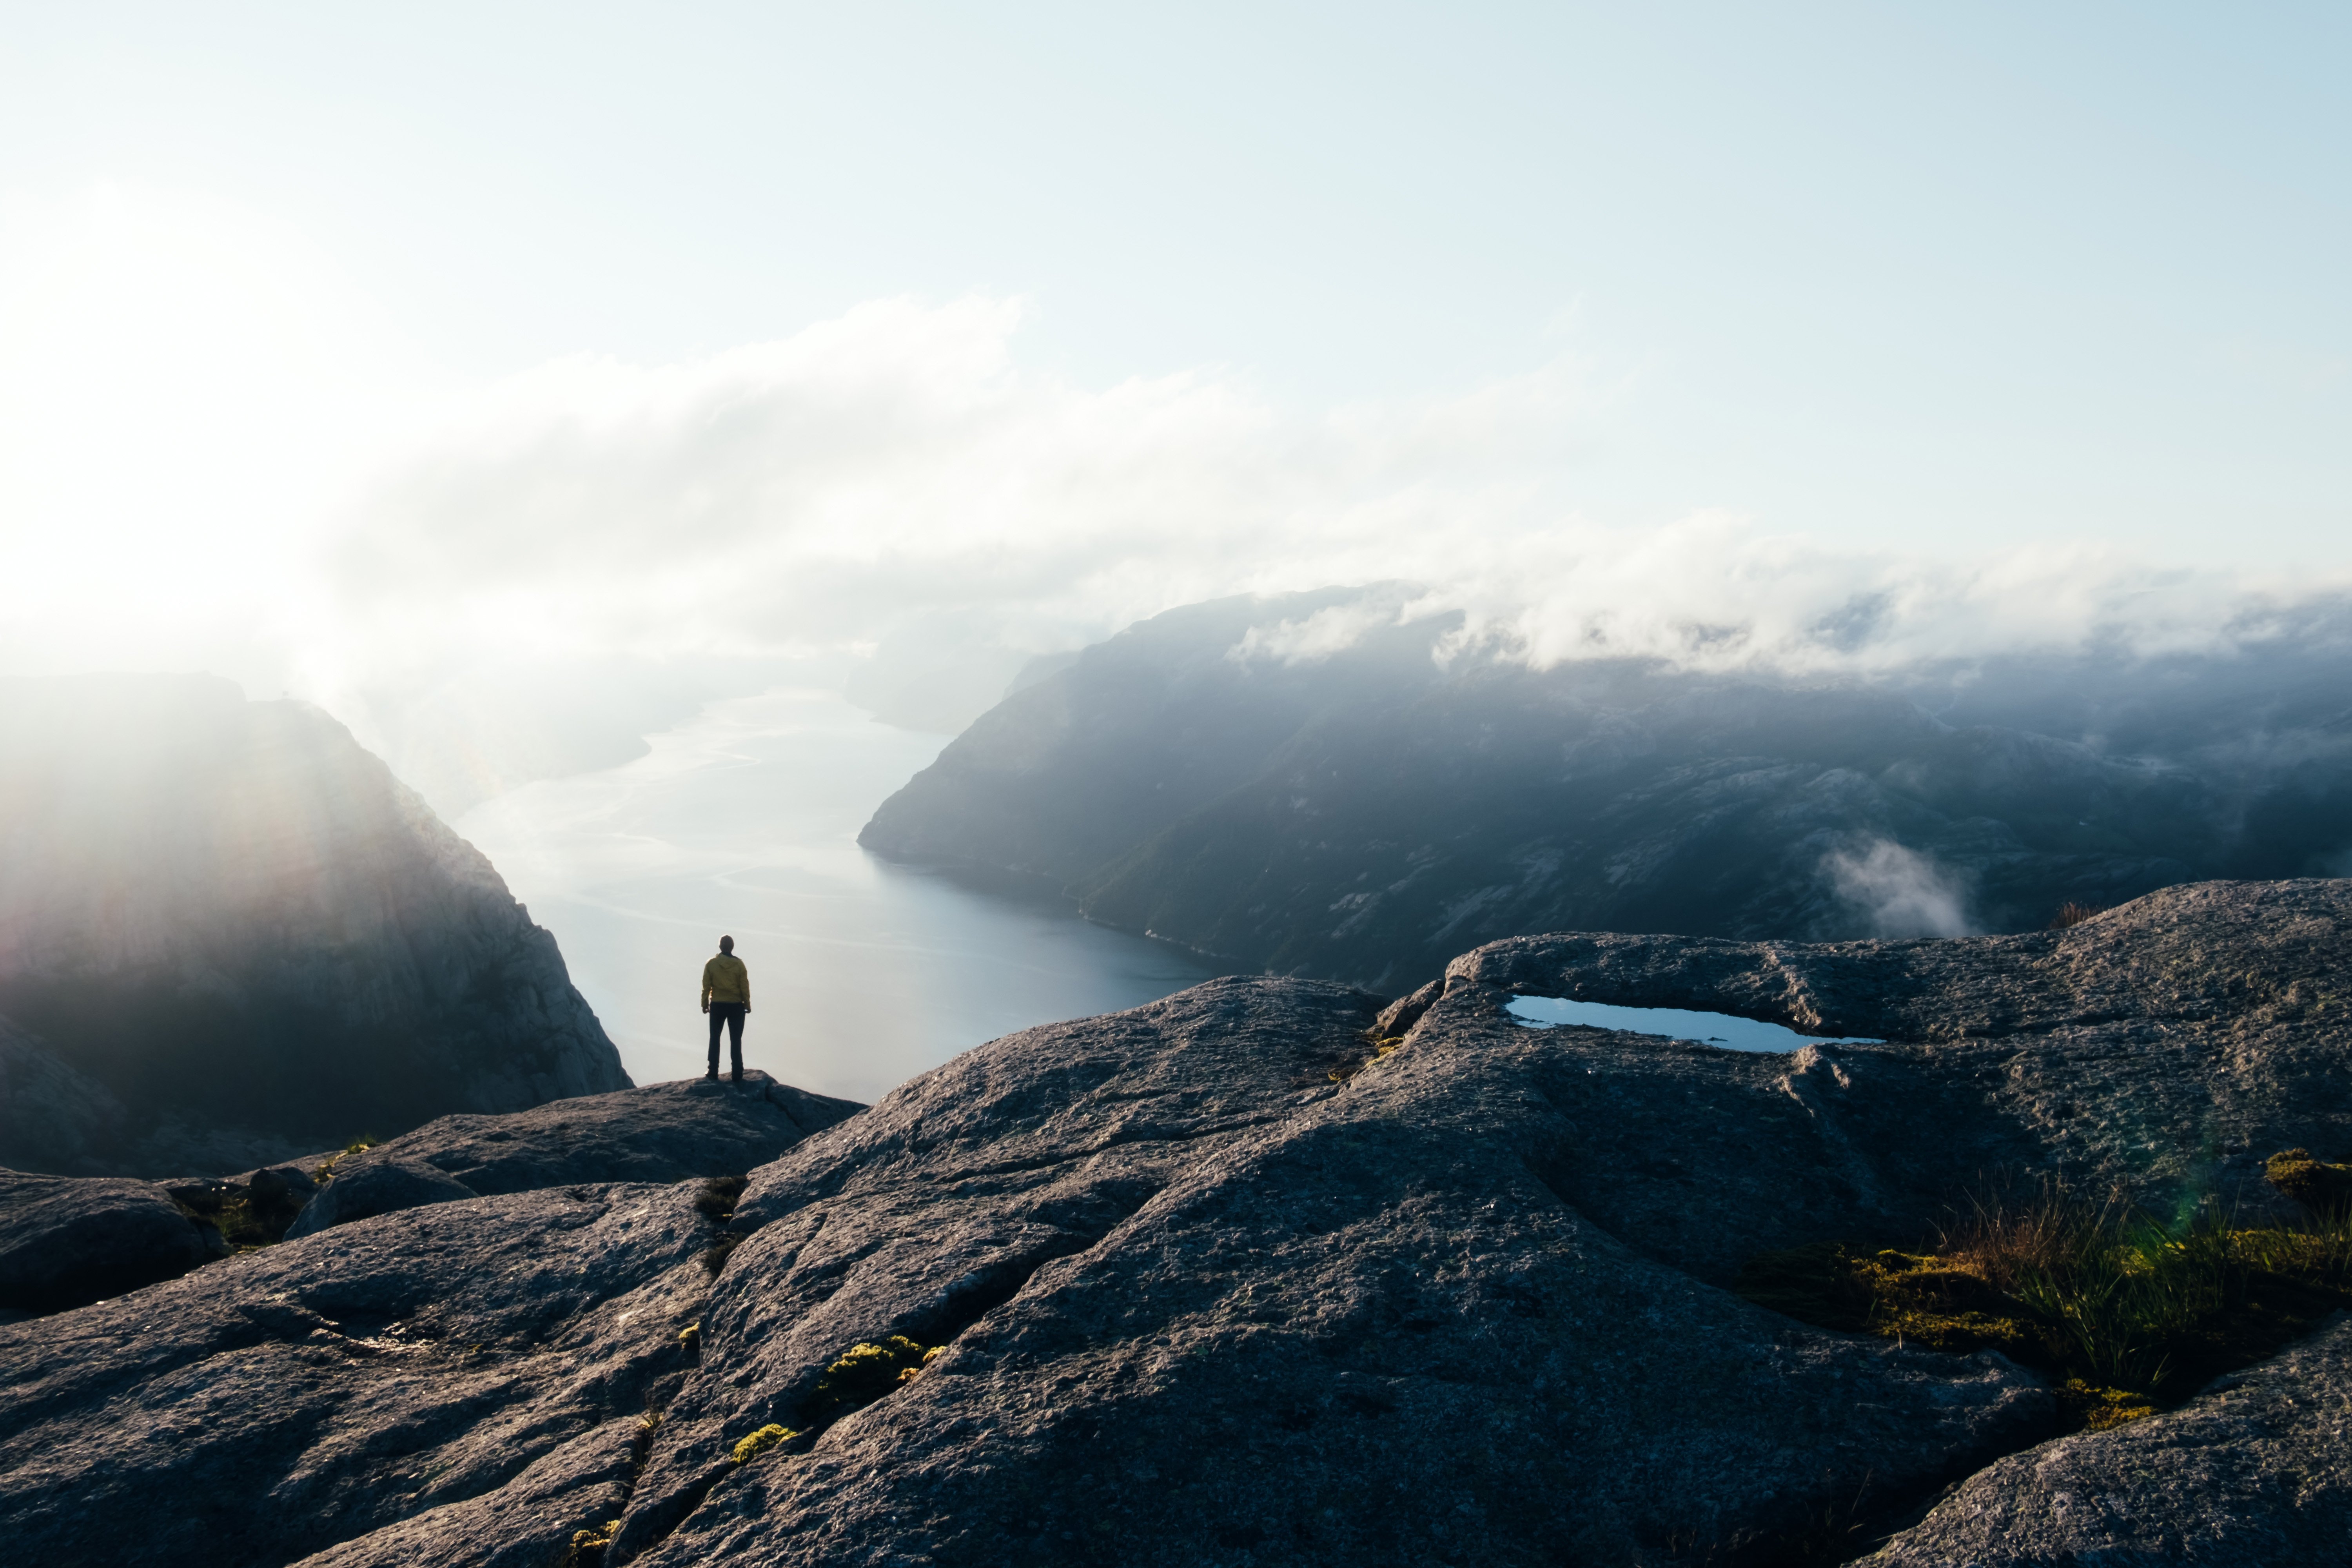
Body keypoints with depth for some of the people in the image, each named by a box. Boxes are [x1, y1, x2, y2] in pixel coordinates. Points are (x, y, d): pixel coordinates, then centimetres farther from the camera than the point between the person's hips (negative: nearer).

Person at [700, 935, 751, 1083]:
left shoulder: (711, 964, -6)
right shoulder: (739, 964, -9)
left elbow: (706, 986, -2)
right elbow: (745, 987, -5)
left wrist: (705, 1004, 9)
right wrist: (747, 1004, 6)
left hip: (717, 1006, 1)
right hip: (736, 1006, -1)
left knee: (715, 1039, 11)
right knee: (736, 1041, 4)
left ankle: (713, 1075, 9)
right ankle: (737, 1076, 4)